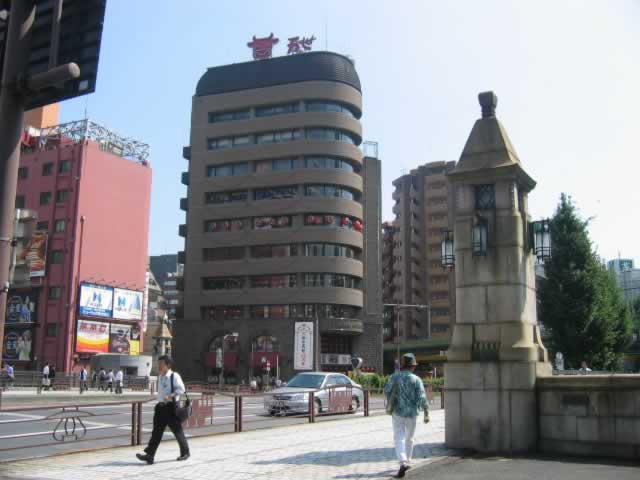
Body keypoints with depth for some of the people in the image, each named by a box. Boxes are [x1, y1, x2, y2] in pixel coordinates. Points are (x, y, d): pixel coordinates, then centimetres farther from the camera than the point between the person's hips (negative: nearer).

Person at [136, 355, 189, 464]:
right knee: (157, 431, -1)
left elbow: (181, 389, -18)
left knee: (177, 430, 3)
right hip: (161, 406, 7)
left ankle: (185, 452, 20)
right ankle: (149, 455, -6)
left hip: (171, 407, -7)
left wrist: (170, 396, -29)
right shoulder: (160, 377, 14)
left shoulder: (174, 376, -10)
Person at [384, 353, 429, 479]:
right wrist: (426, 414, -8)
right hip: (411, 413, 0)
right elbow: (422, 397, -13)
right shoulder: (416, 380, -10)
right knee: (409, 438, 20)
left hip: (398, 412, 0)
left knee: (399, 439, -2)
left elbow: (386, 391, 3)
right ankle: (407, 461, 30)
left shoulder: (394, 377, -5)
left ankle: (403, 463, -21)